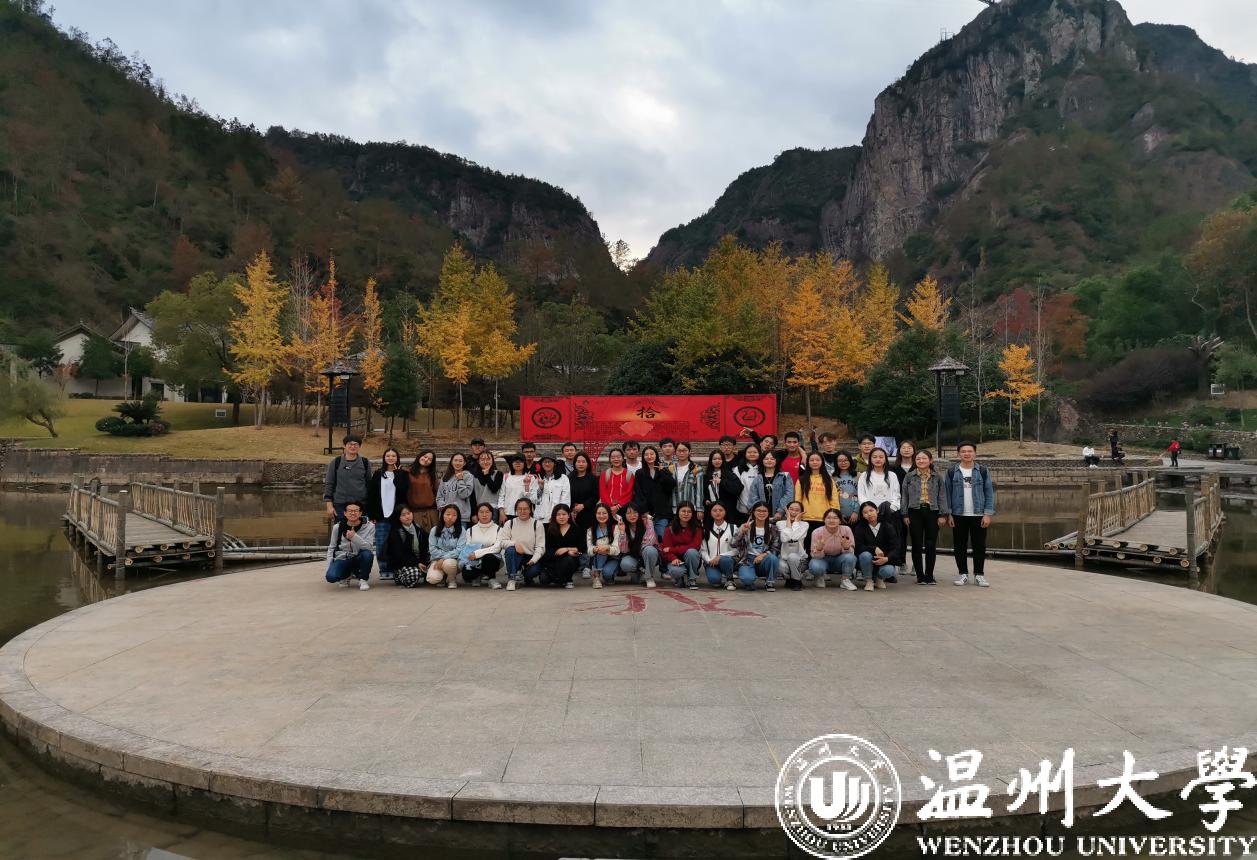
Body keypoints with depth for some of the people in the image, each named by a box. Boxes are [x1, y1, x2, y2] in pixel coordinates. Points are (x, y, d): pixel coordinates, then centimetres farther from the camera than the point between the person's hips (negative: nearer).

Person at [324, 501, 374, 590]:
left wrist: (354, 537, -36)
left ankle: (362, 580, -8)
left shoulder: (369, 526, -9)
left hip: (358, 559, -1)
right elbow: (331, 548, 9)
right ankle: (346, 576, 11)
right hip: (342, 559, 1)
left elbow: (368, 547, -21)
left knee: (367, 554, -35)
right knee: (331, 576, -28)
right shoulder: (338, 527, -2)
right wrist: (329, 566, 0)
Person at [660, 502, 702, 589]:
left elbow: (694, 547, -16)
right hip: (675, 560, -1)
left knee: (691, 552, -33)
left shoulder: (697, 528, -6)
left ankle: (692, 579, -9)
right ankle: (680, 579, 6)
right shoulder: (670, 528, -5)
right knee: (676, 571, -34)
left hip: (691, 560, 1)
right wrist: (673, 559, -29)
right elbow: (666, 548, -8)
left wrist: (672, 549, -20)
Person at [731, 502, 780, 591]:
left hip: (764, 561, 2)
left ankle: (770, 583, -7)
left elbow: (776, 549, -1)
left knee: (772, 557, -33)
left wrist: (763, 555, -19)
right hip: (747, 561, -2)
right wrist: (742, 531, -24)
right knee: (747, 578, -34)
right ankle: (749, 583, 4)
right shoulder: (746, 527, 3)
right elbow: (734, 544, -8)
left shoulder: (773, 529, 5)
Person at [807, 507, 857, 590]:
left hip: (839, 560, 1)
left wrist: (846, 548, -36)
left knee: (850, 557, -31)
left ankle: (845, 580, -4)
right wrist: (819, 549, -39)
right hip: (823, 560, -1)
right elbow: (815, 556, -15)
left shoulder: (846, 529, -16)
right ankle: (819, 578, 3)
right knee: (815, 566, -35)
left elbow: (851, 552, -11)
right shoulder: (817, 532, -18)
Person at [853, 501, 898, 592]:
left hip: (884, 560, 0)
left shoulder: (887, 527, -4)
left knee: (888, 571, -32)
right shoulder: (860, 528, -5)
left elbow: (895, 548, -11)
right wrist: (874, 548, -29)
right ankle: (869, 580, -8)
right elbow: (859, 547, -15)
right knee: (865, 555, -34)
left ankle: (879, 578, 8)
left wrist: (886, 559, -29)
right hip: (868, 562, 0)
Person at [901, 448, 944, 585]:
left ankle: (929, 575, 12)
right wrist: (905, 514, 1)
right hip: (915, 512, 0)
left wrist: (942, 514, 0)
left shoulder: (937, 477, 7)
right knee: (917, 545, 2)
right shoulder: (909, 476, 5)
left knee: (931, 545, 1)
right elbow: (905, 496, 6)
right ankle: (920, 576, 9)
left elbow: (942, 496, 7)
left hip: (932, 512, 0)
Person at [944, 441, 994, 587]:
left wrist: (988, 514, -6)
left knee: (979, 545, 3)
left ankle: (979, 575, 14)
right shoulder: (951, 472, 1)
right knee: (959, 546, 6)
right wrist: (948, 514, -4)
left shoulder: (983, 471, 2)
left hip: (978, 515, 0)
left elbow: (989, 493, 1)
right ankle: (962, 574, 16)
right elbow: (946, 493, 2)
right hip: (958, 515, 0)